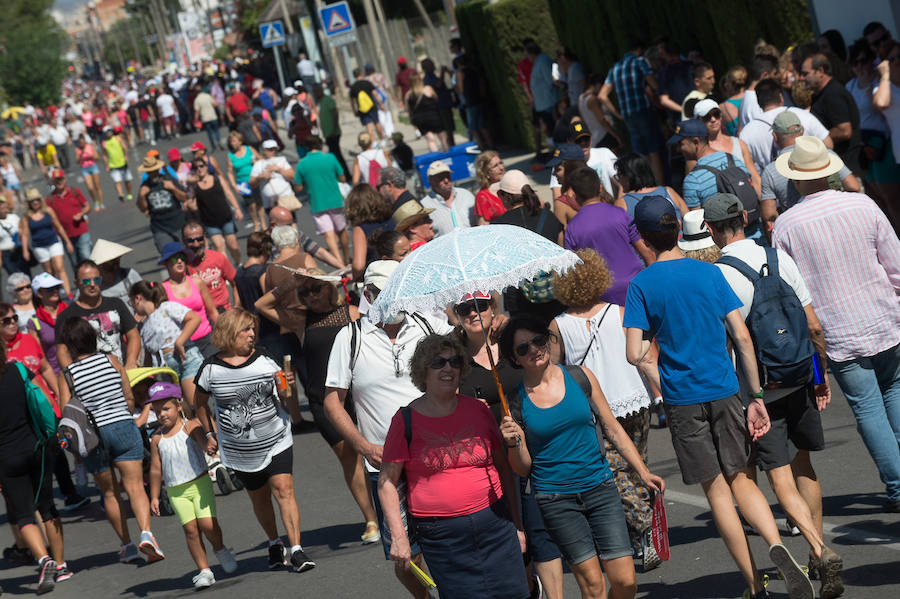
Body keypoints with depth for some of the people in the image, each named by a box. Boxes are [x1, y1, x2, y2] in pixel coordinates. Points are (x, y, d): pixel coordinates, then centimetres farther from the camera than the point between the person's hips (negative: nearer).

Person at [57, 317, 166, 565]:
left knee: (109, 492, 14)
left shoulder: (67, 374, -2)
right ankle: (146, 532, -26)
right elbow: (129, 397, 8)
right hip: (124, 426, 0)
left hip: (92, 435, 0)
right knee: (134, 486, -3)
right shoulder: (111, 360, 3)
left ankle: (127, 545, 19)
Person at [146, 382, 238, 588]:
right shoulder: (157, 440, 8)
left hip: (199, 483, -3)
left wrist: (210, 445, -43)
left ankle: (220, 549, 17)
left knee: (207, 523, -14)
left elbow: (203, 441, -19)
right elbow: (156, 469, 13)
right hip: (176, 491, 3)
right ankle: (204, 571, -1)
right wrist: (154, 497, 12)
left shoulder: (190, 426, -1)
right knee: (191, 529, -6)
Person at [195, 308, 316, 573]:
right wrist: (210, 434, 11)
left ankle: (296, 550, -16)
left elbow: (283, 399, 5)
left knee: (284, 490, -14)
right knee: (259, 498, 12)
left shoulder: (264, 360, -3)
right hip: (239, 449, 1)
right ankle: (274, 544, 35)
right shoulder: (211, 368, -4)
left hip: (276, 441, -1)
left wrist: (285, 387, -16)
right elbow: (201, 402, 13)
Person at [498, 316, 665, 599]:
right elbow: (523, 468, 3)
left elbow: (612, 429, 11)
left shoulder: (580, 377, 3)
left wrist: (643, 472, 9)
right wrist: (514, 444, -17)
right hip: (555, 498, -2)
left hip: (600, 488, 2)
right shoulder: (516, 400, -2)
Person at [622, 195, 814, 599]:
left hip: (681, 399, -2)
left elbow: (635, 354, -12)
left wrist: (663, 385, 4)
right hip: (724, 392, 2)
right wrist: (757, 396, 2)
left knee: (716, 490, 6)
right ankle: (776, 545, -18)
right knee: (742, 480, 11)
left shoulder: (641, 285, -5)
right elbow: (742, 337, -2)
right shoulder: (710, 273, 2)